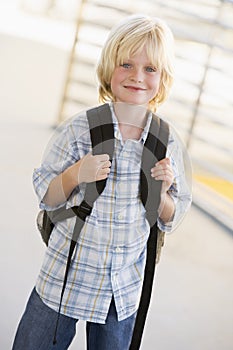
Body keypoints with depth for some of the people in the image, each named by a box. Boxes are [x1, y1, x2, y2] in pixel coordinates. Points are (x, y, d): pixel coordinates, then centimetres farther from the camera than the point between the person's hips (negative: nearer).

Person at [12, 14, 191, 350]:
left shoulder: (166, 141, -5)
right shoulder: (79, 128, -13)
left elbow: (170, 219, 5)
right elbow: (45, 198, -4)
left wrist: (161, 192, -15)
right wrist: (76, 174, -22)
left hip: (125, 288, 2)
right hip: (66, 280, -2)